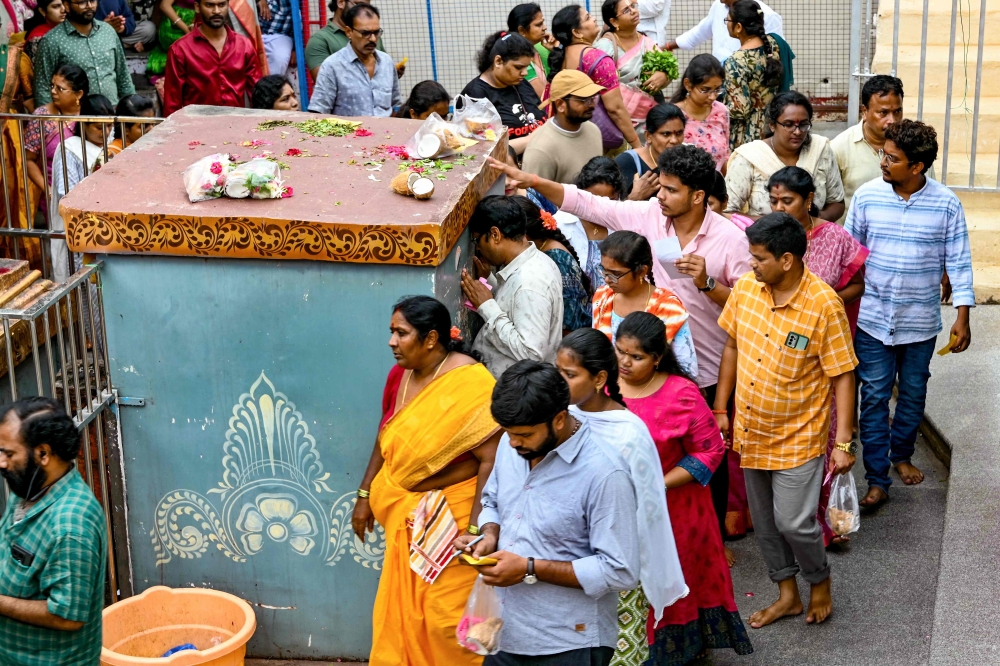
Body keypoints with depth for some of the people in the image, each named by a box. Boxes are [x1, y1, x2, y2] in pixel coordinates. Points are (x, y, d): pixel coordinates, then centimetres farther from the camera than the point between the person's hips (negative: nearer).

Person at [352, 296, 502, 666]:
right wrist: (365, 496, 16)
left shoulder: (471, 382, -21)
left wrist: (476, 528, -23)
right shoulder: (399, 375, 0)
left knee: (447, 615, -1)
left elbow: (491, 460, -23)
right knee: (401, 607, 15)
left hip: (454, 515, -6)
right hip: (405, 512, 7)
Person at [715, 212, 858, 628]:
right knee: (764, 521, 16)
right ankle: (787, 595, 35)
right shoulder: (746, 288, -6)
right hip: (750, 432, 5)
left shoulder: (824, 304, -21)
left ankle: (819, 582, 27)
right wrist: (720, 410, 8)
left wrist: (843, 442, -16)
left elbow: (842, 375, -15)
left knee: (793, 522, -4)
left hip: (797, 437, -5)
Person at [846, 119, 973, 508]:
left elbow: (959, 262, -4)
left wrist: (962, 318, -7)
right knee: (874, 398, 2)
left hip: (921, 322, 0)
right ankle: (877, 481, 8)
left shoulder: (946, 204, -9)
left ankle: (901, 455, 39)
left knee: (913, 394, 16)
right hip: (872, 319, 0)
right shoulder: (866, 196, -7)